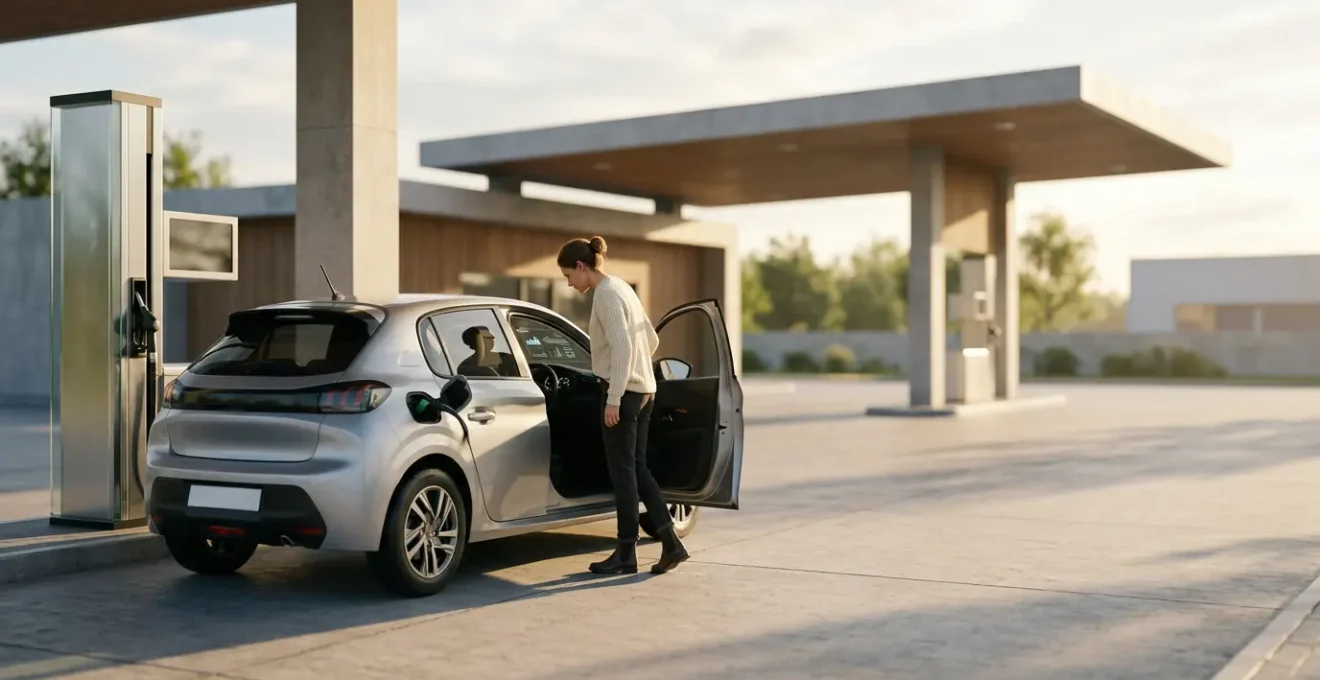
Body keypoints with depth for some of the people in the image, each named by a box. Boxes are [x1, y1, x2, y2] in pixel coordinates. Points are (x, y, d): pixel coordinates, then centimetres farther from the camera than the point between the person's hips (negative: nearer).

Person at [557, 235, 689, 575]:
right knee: (636, 467, 11)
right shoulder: (621, 288, 16)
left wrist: (613, 398, -21)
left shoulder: (606, 294, -13)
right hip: (644, 390, 9)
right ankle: (670, 541, 6)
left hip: (624, 392, -9)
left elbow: (622, 347, -22)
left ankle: (626, 553, 6)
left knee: (623, 470, -2)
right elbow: (652, 340, 21)